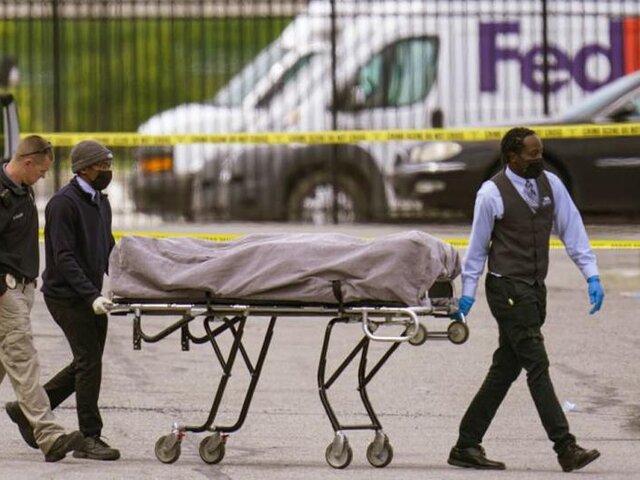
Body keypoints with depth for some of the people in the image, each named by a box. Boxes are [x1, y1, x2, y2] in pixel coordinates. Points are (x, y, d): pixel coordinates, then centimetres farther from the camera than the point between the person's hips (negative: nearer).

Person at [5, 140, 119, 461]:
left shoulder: (100, 202, 13)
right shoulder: (64, 203, -15)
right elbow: (64, 257, -21)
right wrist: (92, 296, -28)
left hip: (89, 295, 9)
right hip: (66, 294, -9)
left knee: (87, 362, 10)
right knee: (89, 361, -10)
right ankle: (89, 439, -5)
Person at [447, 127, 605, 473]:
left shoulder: (550, 184, 6)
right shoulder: (492, 194, -9)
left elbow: (572, 230, 7)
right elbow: (477, 246, -1)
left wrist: (591, 275, -1)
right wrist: (468, 292, 0)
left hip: (535, 289, 7)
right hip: (507, 289, -7)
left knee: (504, 371, 8)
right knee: (537, 366, -11)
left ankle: (466, 447, 15)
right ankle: (566, 448, -14)